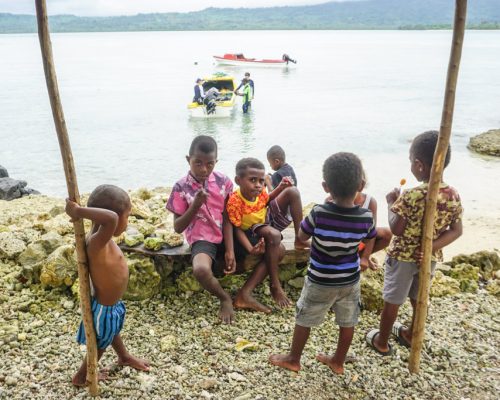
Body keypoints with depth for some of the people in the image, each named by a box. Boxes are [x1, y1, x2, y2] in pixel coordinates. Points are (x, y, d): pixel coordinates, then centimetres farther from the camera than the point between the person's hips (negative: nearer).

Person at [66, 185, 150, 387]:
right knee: (100, 344, 21)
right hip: (104, 308, -8)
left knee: (113, 331, 35)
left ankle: (124, 357, 63)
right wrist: (78, 211, -50)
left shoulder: (101, 238, -12)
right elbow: (111, 218, -60)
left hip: (111, 303, 8)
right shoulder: (97, 243, -41)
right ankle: (81, 376, 46)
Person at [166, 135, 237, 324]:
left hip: (225, 237, 4)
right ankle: (224, 298, -6)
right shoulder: (181, 188, -9)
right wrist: (195, 205, -22)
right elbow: (178, 227, -8)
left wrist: (230, 250, -10)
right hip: (202, 240, -3)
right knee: (200, 270, -39)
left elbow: (226, 219, -1)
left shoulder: (223, 182, -2)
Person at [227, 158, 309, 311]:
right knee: (274, 238, -41)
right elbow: (237, 229, -24)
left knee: (292, 191, -7)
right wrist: (250, 249, -40)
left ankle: (299, 239, -5)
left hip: (269, 219, 7)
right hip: (254, 231, -6)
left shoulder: (259, 191, -15)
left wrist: (280, 187, -5)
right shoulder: (234, 202, -33)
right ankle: (275, 285, -21)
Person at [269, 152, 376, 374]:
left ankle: (293, 359, 34)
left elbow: (302, 236, -9)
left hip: (321, 281, -3)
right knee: (347, 322, 21)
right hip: (350, 280, 3)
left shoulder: (319, 212, -27)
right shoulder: (366, 217, -16)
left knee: (304, 320, 17)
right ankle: (338, 361, 38)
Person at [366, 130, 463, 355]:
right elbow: (456, 231, -5)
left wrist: (391, 203, -8)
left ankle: (382, 342, 30)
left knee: (392, 301, 13)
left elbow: (395, 229, -21)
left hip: (402, 257, -5)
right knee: (419, 299, 24)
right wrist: (432, 246, -12)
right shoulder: (453, 195, -9)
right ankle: (410, 335, 45)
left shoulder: (411, 196, -27)